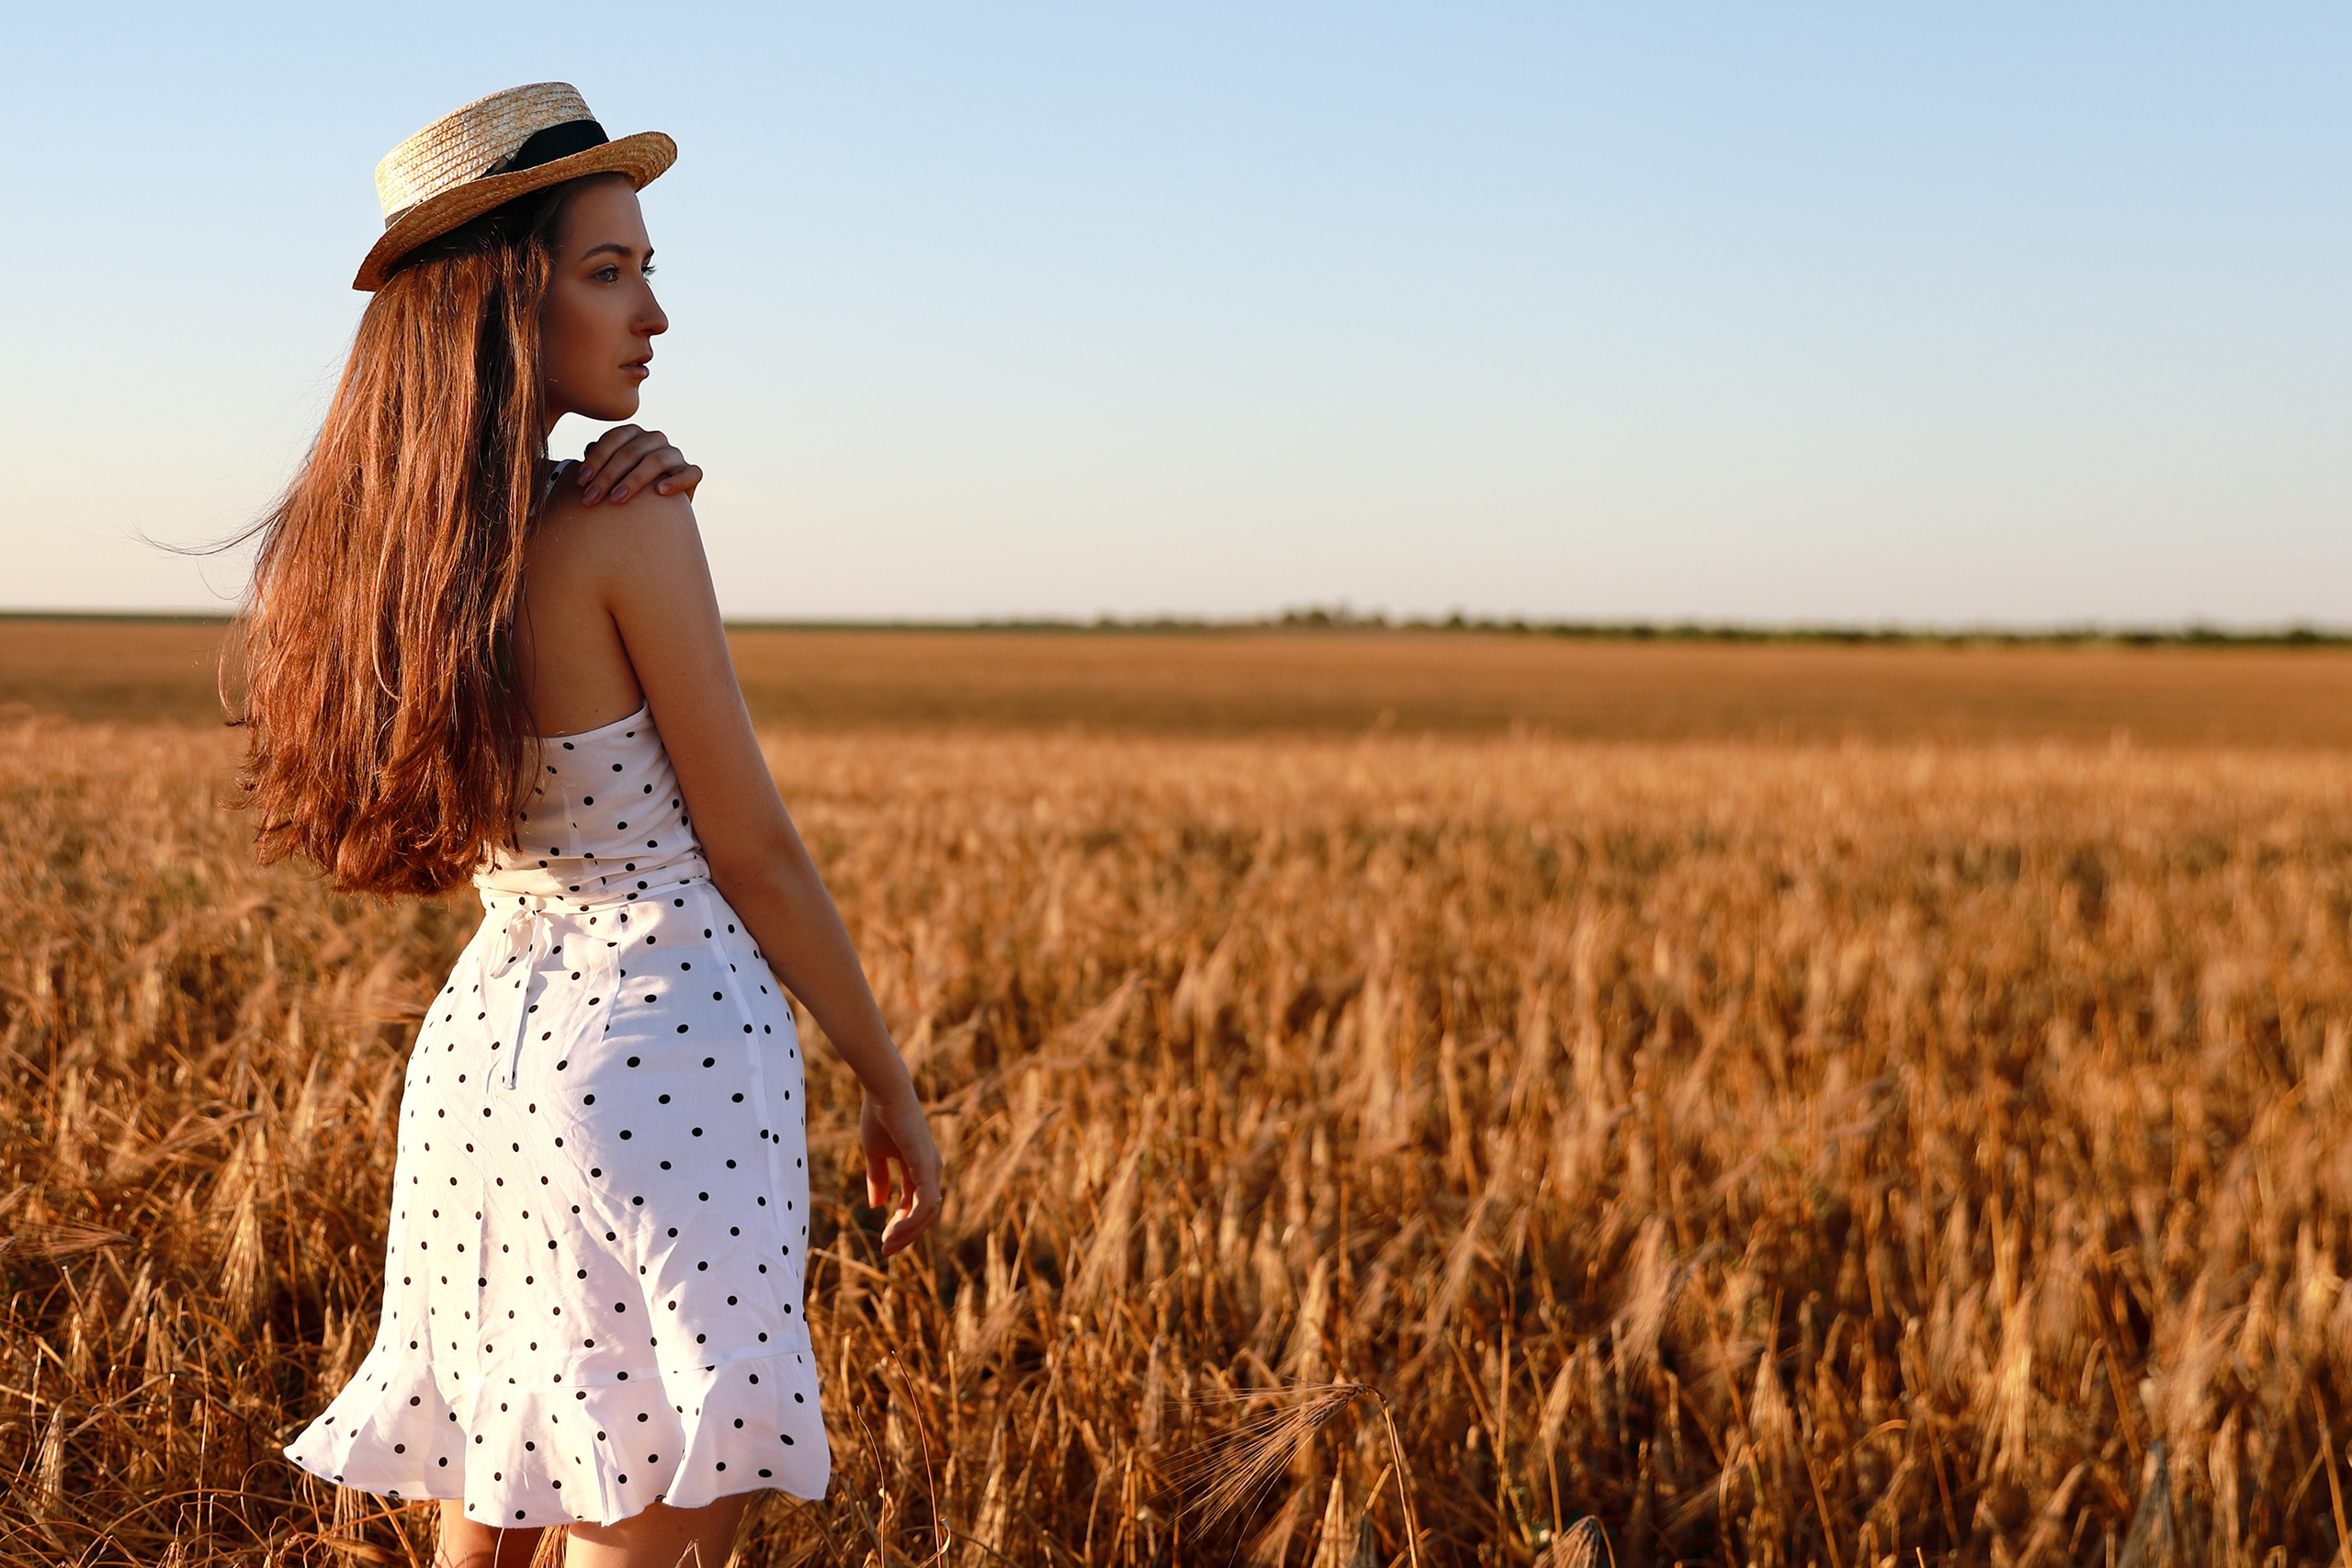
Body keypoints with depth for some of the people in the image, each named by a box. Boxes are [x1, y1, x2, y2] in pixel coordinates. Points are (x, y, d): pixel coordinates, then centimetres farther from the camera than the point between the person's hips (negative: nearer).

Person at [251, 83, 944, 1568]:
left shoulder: (376, 536, 5)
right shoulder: (628, 528, -15)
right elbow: (754, 855, -10)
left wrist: (628, 494, -5)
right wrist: (893, 1088, 2)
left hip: (483, 1041, 8)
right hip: (669, 1050, -8)